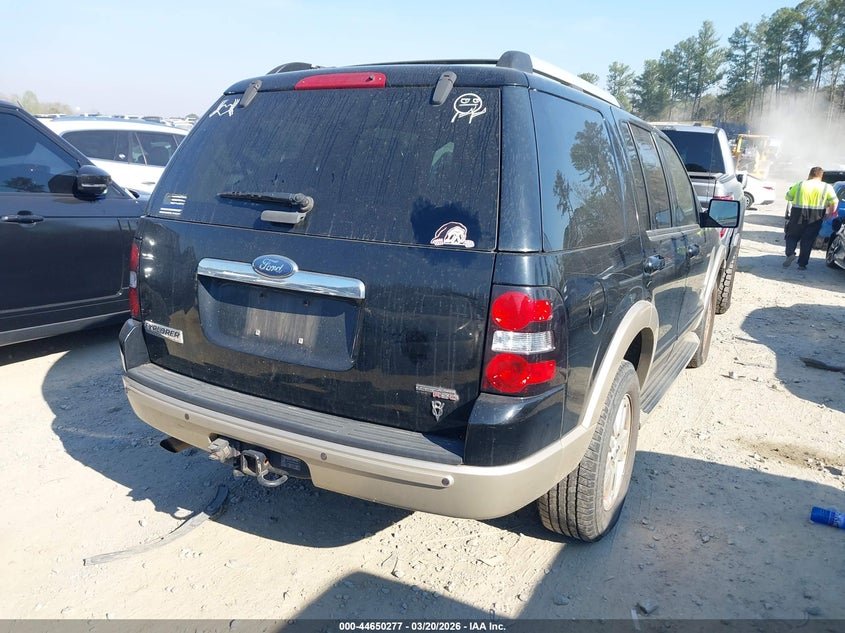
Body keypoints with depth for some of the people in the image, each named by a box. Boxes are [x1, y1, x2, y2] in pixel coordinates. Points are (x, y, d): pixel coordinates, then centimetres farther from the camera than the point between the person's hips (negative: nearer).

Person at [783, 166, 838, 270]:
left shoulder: (799, 185, 1)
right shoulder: (827, 187, 2)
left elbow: (788, 197, 5)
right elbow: (834, 203, -3)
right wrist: (829, 214, 8)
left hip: (798, 215, 0)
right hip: (816, 218, 1)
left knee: (792, 236, 15)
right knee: (808, 241, 8)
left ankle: (790, 253, -11)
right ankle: (802, 263, 9)